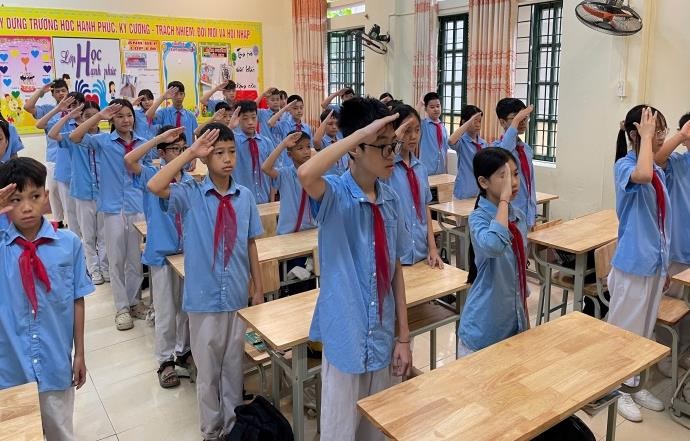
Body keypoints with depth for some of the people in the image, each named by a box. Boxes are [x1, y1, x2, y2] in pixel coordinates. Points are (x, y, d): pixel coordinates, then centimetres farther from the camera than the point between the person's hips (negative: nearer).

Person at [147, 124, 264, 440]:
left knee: (234, 366, 17)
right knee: (207, 369, 14)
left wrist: (258, 288, 7)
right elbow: (155, 187, -28)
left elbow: (250, 244, 4)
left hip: (237, 296, 2)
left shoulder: (245, 196, -2)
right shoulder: (190, 194, -8)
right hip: (204, 298, -2)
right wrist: (190, 152, -23)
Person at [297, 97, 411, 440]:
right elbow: (306, 174, -40)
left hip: (382, 336, 5)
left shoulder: (391, 200, 0)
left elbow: (395, 269, 5)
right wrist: (362, 132, -33)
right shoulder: (335, 195, -15)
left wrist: (403, 335, 6)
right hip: (345, 335, -5)